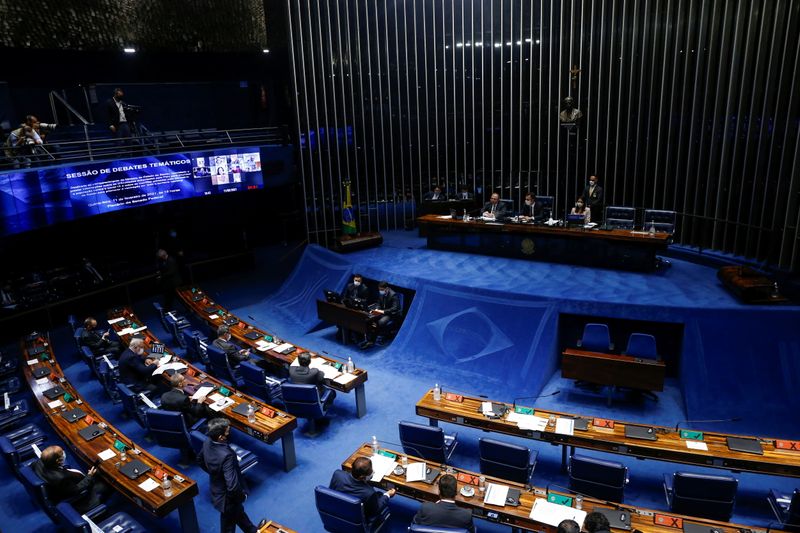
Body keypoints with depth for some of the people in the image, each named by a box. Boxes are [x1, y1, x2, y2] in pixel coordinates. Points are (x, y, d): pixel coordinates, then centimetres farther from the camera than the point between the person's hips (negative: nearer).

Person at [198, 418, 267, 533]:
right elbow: (232, 485, -38)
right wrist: (242, 495, -18)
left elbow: (200, 459, 7)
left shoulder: (207, 443, -16)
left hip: (216, 490, 8)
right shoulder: (226, 455, -41)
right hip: (227, 497, -8)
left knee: (238, 511, 32)